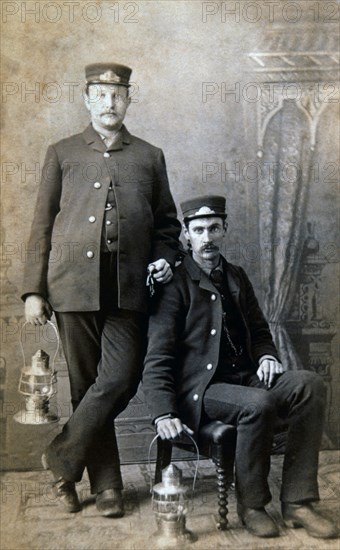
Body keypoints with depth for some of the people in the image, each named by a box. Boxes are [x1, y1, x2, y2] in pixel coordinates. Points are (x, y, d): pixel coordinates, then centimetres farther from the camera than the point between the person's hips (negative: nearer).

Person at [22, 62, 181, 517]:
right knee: (87, 385, 5)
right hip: (73, 285, 0)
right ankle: (106, 484, 17)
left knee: (120, 381, -9)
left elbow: (167, 221, 20)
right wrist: (34, 290, 2)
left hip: (127, 287, 1)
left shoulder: (150, 157, 14)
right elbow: (42, 225, 8)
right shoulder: (62, 154, 11)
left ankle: (63, 461, 10)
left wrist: (164, 257, 0)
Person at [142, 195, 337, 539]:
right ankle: (251, 505, -11)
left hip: (244, 378, 6)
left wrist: (266, 355, -1)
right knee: (259, 404, -34)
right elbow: (157, 360, -10)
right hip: (201, 388, -6)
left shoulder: (236, 278, 15)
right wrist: (164, 415, -22)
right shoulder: (175, 286, -4)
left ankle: (296, 502, -17)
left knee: (309, 385, -20)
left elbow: (258, 331, 23)